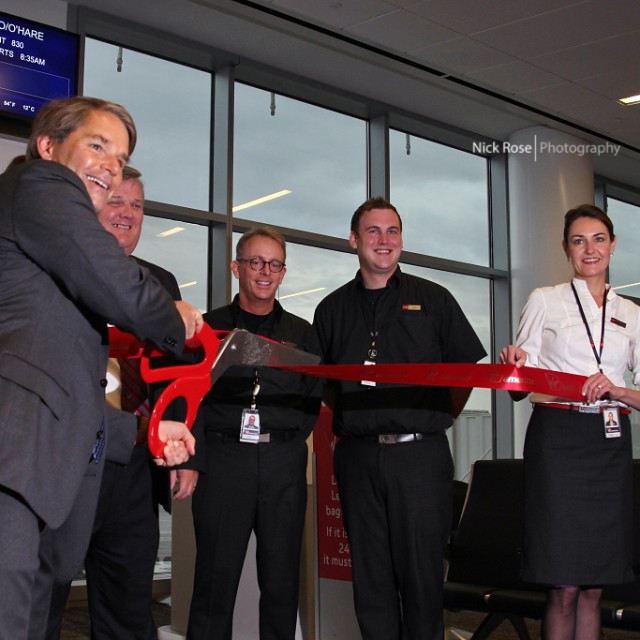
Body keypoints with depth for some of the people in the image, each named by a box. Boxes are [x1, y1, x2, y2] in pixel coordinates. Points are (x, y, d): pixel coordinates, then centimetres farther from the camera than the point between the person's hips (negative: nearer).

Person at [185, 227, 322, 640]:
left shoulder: (301, 333, 16)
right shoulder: (210, 327, 9)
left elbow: (314, 402, 13)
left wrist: (285, 440, -2)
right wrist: (188, 459, -10)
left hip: (284, 463, 2)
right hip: (222, 458, -2)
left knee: (282, 578, 6)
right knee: (216, 577, -1)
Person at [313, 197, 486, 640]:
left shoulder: (432, 299, 7)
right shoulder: (333, 309, 13)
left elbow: (469, 368, 9)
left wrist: (439, 419, 3)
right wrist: (349, 417, 8)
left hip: (419, 453, -2)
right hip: (357, 454, 2)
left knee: (422, 573, 1)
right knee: (371, 575, 7)